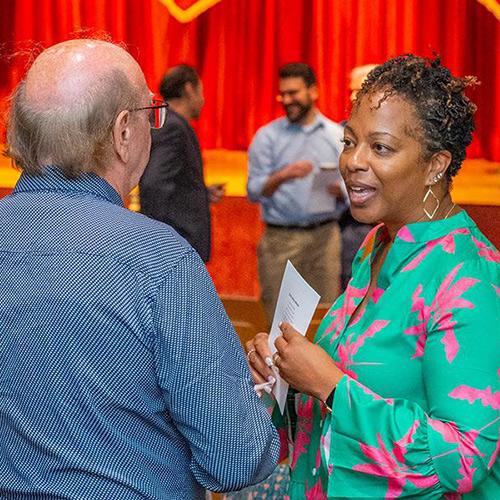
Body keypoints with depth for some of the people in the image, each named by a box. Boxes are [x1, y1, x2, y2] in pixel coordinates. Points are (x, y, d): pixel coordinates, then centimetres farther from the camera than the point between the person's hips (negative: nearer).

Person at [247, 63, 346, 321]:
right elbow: (254, 192, -2)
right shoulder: (267, 137, 5)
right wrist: (282, 176, -20)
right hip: (280, 238, -1)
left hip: (325, 235, 1)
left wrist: (340, 191, -13)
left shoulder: (338, 136, 9)